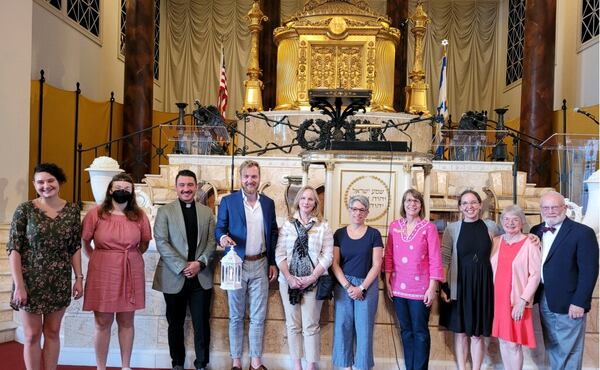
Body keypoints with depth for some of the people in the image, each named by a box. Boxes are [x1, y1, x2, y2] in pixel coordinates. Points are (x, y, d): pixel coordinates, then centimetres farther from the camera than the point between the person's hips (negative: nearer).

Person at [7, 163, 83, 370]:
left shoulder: (72, 210, 1)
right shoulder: (25, 209, -6)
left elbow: (75, 248, 5)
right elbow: (13, 249, -8)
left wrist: (79, 278, 0)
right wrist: (19, 285, -13)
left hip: (60, 282, 2)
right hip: (31, 280, -2)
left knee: (53, 332, 13)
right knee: (32, 335, 6)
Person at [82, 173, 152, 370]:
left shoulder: (139, 215, 2)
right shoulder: (95, 213, -3)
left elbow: (144, 244, 14)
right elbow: (84, 243, 5)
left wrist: (129, 257, 5)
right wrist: (98, 258, -1)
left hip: (131, 273, 2)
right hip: (103, 272, -2)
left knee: (126, 321, 11)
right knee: (102, 323, 6)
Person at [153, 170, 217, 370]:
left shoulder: (207, 212, 9)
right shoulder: (165, 211, 1)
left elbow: (212, 242, 5)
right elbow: (161, 242, -7)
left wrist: (200, 263, -12)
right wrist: (182, 266, -15)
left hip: (201, 277, 1)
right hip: (174, 277, -1)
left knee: (202, 324, 4)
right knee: (176, 324, 12)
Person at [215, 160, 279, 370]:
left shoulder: (268, 202, 7)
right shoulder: (228, 201, -2)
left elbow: (273, 233, 10)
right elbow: (219, 229, 0)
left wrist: (273, 263, 7)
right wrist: (223, 237, -24)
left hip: (260, 265, 2)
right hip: (237, 264, -2)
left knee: (258, 317, 6)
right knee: (236, 316, 8)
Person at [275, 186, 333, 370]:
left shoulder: (323, 227, 2)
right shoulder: (287, 225, 5)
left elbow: (327, 256, -4)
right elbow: (279, 254, 0)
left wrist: (311, 278, -12)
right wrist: (289, 277, -11)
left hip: (313, 282, -2)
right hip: (289, 281, 2)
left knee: (311, 326, 1)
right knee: (293, 325, 8)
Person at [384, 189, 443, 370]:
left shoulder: (429, 227, -5)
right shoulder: (394, 226, 6)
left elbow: (435, 260, -7)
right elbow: (389, 256, 9)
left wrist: (432, 288, -10)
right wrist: (388, 282, 4)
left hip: (420, 288, -3)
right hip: (398, 287, 4)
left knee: (420, 332, 5)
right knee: (406, 331, 14)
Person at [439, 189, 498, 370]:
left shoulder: (490, 226, 2)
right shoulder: (452, 228, -2)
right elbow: (444, 258, -1)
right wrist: (444, 286, -8)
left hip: (483, 284, 1)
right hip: (459, 284, 0)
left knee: (478, 334, 9)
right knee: (460, 332, 10)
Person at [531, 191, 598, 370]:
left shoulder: (583, 233, -11)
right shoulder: (536, 231, 8)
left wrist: (579, 303, -17)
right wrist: (533, 295, 3)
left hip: (568, 304, -6)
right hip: (544, 300, 6)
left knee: (568, 351, 4)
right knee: (552, 347, 17)